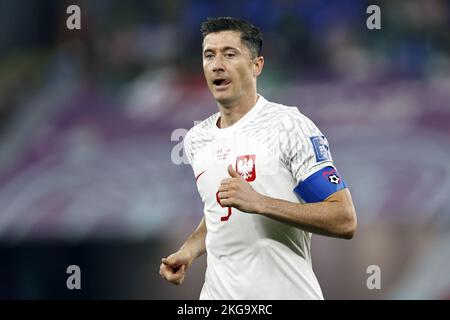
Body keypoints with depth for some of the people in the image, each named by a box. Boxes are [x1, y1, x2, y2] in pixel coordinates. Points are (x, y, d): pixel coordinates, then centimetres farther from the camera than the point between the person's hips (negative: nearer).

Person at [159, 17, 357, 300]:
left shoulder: (290, 126, -10)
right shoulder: (196, 139, 9)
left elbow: (344, 220, -16)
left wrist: (259, 203, -24)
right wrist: (189, 251, 6)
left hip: (285, 292, -5)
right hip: (218, 294, 5)